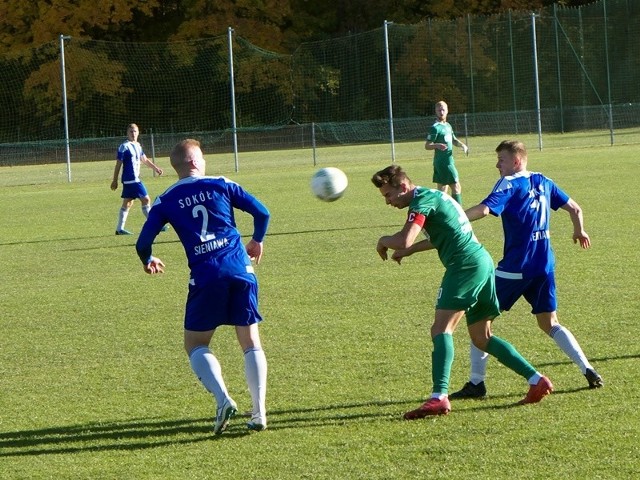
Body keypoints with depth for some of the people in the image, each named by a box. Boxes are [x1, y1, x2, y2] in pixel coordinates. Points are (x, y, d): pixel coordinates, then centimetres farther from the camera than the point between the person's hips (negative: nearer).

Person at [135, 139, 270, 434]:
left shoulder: (166, 202, 7)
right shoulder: (221, 185, 8)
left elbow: (143, 243, 4)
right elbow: (261, 212, 6)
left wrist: (148, 261, 28)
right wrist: (257, 241, 27)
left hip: (206, 277, -1)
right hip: (241, 271, 1)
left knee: (196, 345, 10)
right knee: (251, 342, 11)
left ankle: (223, 399, -14)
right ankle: (259, 413, 4)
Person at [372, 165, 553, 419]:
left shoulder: (422, 200, -10)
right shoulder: (433, 196, 21)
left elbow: (403, 240, -22)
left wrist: (383, 241, -2)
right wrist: (407, 252, 34)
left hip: (466, 266, -10)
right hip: (482, 263, 10)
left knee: (441, 329, -17)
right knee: (481, 338, 16)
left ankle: (439, 398, -30)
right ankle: (537, 380, 15)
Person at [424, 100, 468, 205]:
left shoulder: (448, 126, 14)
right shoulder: (435, 128, -12)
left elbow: (453, 140, 28)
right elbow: (427, 145, -15)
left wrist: (462, 145, 9)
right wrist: (437, 145, -34)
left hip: (449, 161, 9)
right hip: (443, 162, -9)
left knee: (441, 189, 11)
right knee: (456, 187, -10)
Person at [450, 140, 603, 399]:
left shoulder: (509, 184, -9)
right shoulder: (543, 182, 11)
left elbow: (483, 209, -25)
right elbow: (574, 208, 19)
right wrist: (579, 231, 38)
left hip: (515, 266, -7)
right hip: (544, 265, 7)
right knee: (549, 323, 16)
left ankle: (476, 383, 1)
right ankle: (589, 371, 2)